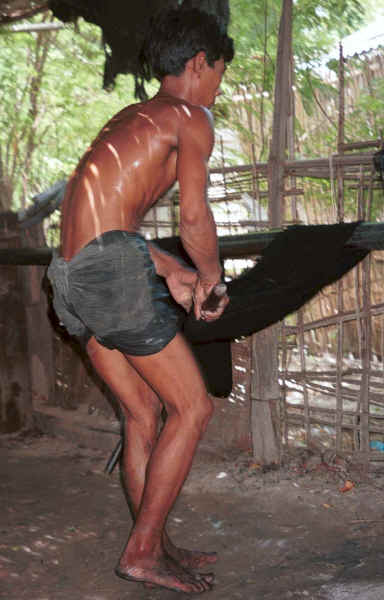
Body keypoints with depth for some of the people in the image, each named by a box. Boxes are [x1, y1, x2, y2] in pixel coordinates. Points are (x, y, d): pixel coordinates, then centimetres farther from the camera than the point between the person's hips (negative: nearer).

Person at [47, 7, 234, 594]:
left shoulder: (130, 117, 24)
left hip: (73, 275, 9)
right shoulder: (190, 118, -1)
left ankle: (156, 546, 24)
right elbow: (195, 219, -9)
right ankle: (142, 551, 4)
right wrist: (210, 276, 9)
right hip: (113, 267, -9)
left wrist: (172, 272, 23)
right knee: (192, 408, 0)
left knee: (143, 411, 16)